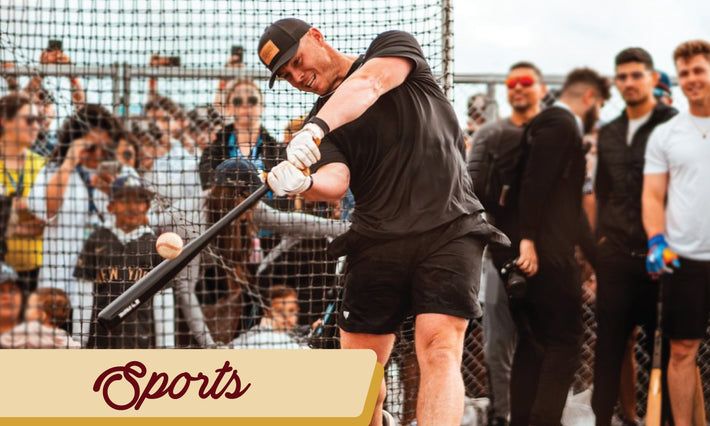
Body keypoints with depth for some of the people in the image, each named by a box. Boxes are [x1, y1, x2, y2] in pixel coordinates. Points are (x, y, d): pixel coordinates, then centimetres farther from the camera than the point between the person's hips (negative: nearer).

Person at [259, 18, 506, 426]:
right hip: (377, 240, 4)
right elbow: (335, 182, -8)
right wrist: (304, 182, -32)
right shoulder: (318, 128, 11)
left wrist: (316, 127, -34)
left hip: (450, 229, -4)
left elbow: (368, 85, -18)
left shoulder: (394, 46, 5)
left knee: (440, 347, -21)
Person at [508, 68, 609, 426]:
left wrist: (594, 253, 29)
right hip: (547, 252, -10)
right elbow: (534, 182, -21)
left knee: (532, 343, 12)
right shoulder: (560, 124, -9)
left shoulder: (554, 124, 22)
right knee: (564, 343, -6)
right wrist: (528, 240, -26)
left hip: (532, 252, 10)